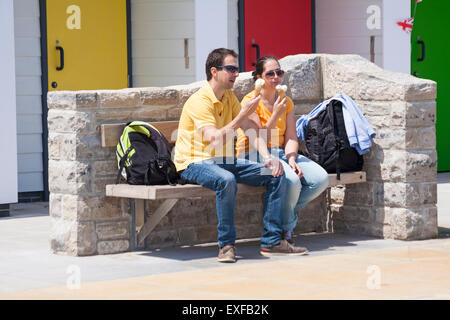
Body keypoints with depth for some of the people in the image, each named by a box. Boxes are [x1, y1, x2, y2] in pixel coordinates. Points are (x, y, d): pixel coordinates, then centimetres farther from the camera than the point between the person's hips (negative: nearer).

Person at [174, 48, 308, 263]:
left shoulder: (229, 97, 10)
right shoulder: (200, 101, -17)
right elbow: (214, 140, -27)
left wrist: (267, 157, -9)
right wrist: (242, 115, -24)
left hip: (223, 161, 8)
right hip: (195, 163, -8)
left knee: (276, 174, -6)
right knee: (227, 180, -40)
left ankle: (272, 242, -4)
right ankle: (226, 245, -25)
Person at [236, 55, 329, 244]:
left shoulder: (286, 102, 11)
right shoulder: (250, 101, -9)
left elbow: (291, 137, 5)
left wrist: (291, 159, -15)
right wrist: (276, 115, -21)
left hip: (282, 153, 7)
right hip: (255, 155, -7)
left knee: (321, 179, -16)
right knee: (292, 180, -33)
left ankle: (287, 212, 4)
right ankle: (287, 225, -6)